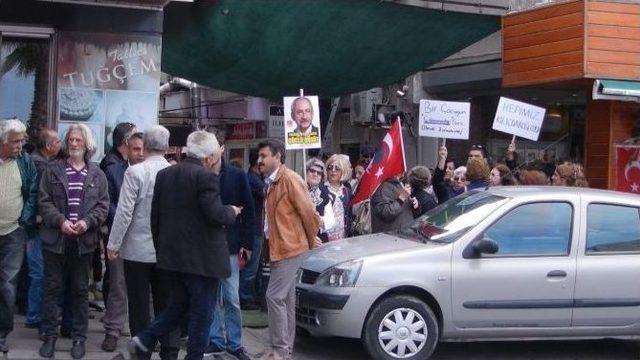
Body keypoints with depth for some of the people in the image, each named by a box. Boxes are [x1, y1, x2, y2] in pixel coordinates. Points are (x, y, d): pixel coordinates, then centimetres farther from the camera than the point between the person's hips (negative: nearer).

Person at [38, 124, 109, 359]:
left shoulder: (97, 175, 6)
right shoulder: (53, 171, 5)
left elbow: (103, 205, 2)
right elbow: (44, 201, 0)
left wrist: (87, 222, -15)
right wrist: (60, 220, -14)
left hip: (84, 240, 0)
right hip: (55, 239, 0)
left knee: (81, 289, 7)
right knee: (52, 288, 4)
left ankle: (79, 337, 16)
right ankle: (50, 336, 14)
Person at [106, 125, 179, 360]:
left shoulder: (135, 172, -12)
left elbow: (124, 212, -12)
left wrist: (113, 244, -3)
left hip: (138, 249, -3)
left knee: (139, 307, 6)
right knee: (167, 306, 10)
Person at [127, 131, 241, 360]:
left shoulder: (164, 175, 8)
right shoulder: (206, 177, -15)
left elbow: (155, 216, 12)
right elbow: (215, 215, -20)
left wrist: (161, 250, 20)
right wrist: (231, 212, 1)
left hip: (172, 255, 7)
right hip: (202, 259, -7)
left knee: (178, 305, 20)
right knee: (202, 313, 3)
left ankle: (144, 341, 10)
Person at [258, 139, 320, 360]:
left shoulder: (290, 180, -15)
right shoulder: (270, 183, 13)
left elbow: (308, 212, -15)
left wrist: (311, 240, -2)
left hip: (290, 248, -9)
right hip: (276, 248, 9)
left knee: (275, 296, -11)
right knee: (286, 299, 13)